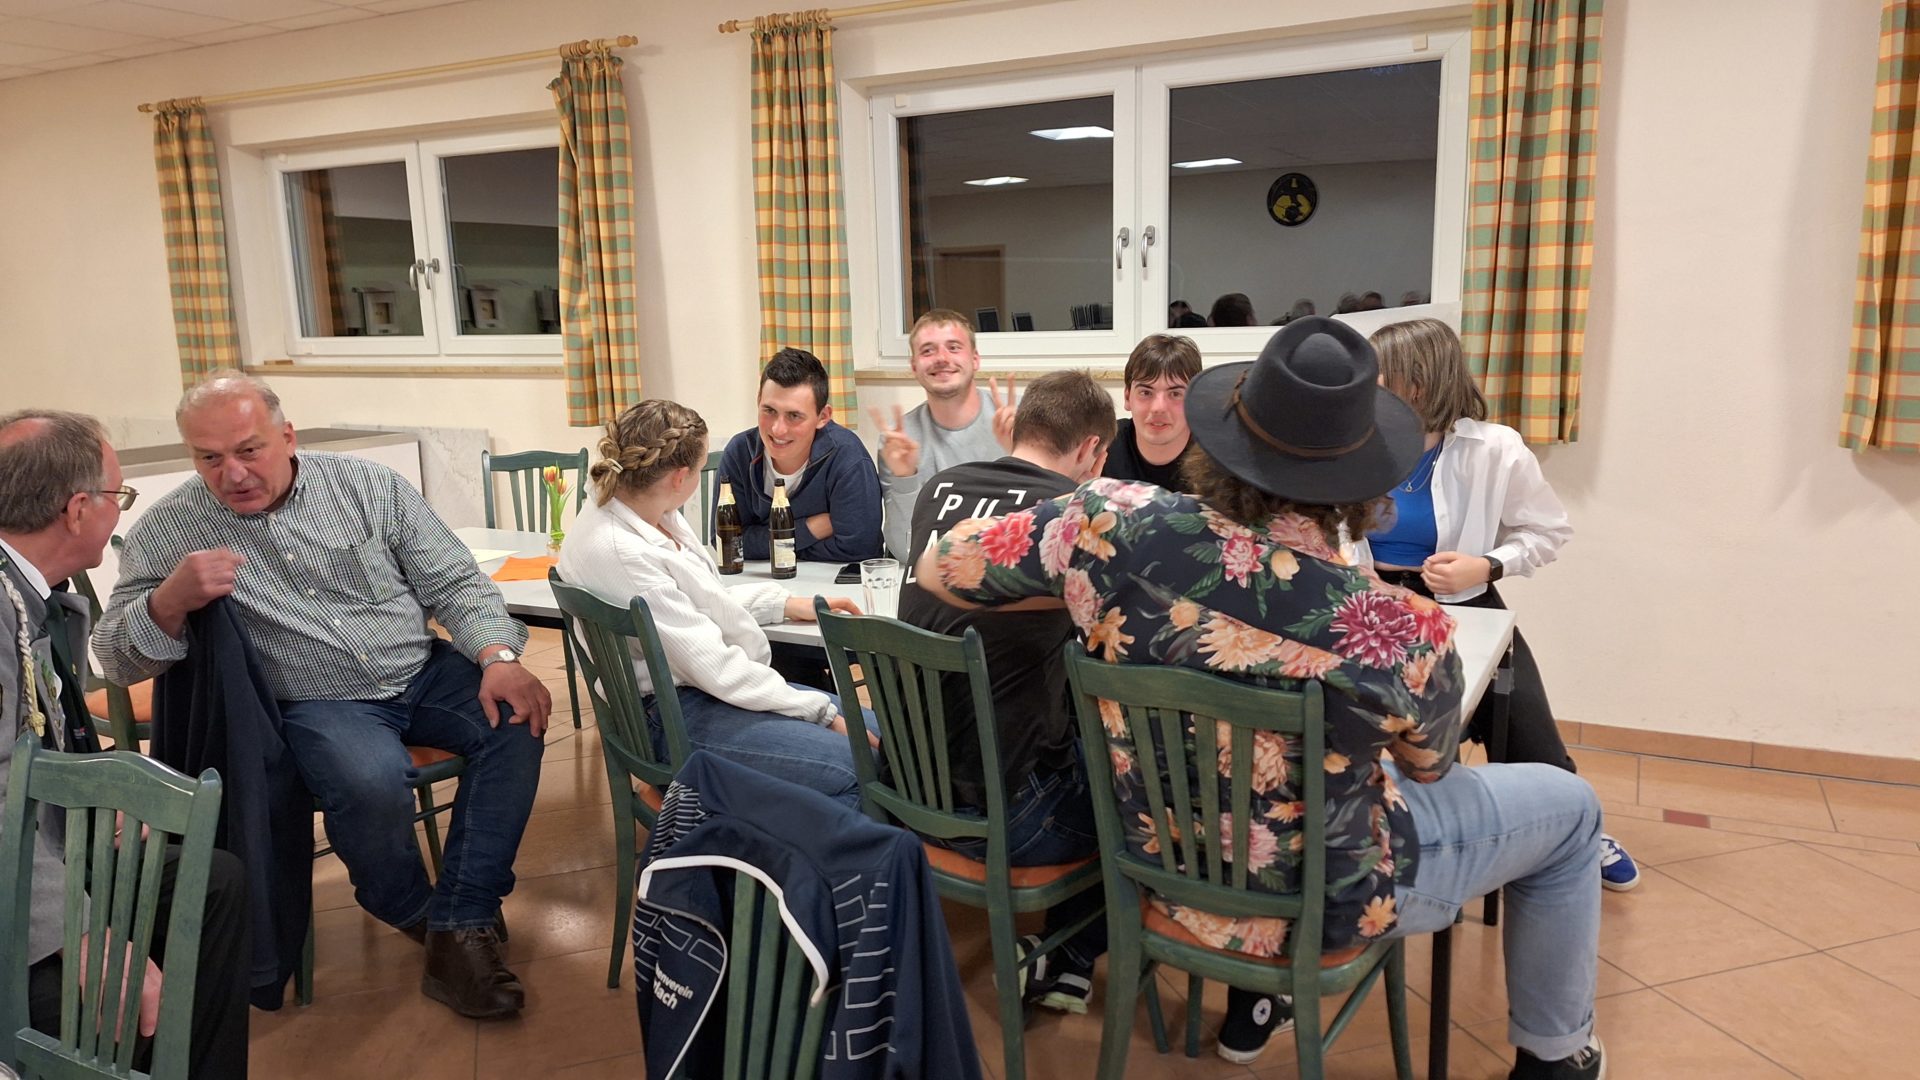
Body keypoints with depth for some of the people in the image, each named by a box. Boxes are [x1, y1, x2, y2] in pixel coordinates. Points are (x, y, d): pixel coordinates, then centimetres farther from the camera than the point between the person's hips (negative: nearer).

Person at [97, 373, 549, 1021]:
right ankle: (409, 910, 0)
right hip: (314, 702, -2)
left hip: (421, 672, 3)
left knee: (517, 717, -24)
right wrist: (171, 600, -23)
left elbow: (454, 583, 1)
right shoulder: (165, 532, -1)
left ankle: (461, 923, -18)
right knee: (371, 784, -33)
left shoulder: (368, 486, 1)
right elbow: (117, 660, 0)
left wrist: (498, 657, -17)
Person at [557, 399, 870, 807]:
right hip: (670, 715, -10)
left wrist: (792, 604, 15)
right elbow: (712, 666, -23)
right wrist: (823, 712, -18)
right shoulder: (619, 554, -24)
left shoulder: (653, 515, 3)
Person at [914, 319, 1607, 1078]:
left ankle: (1251, 1005, 45)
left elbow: (939, 567, -8)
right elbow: (1429, 765, -6)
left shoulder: (1115, 526, -26)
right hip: (1322, 898, -4)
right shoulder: (1404, 630, -30)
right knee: (1568, 805, 19)